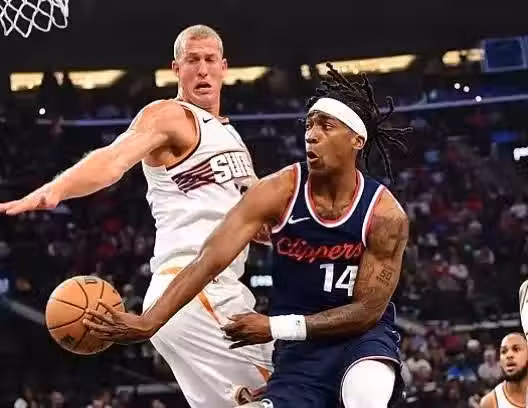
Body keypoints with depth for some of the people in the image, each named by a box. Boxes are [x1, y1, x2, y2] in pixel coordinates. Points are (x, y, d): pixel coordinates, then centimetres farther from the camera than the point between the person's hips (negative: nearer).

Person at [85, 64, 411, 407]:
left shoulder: (385, 213, -16)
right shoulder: (279, 192, -13)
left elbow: (368, 310, -13)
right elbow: (212, 259, -23)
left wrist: (275, 328, -18)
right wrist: (149, 321, -36)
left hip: (363, 334, -2)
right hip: (301, 345, 2)